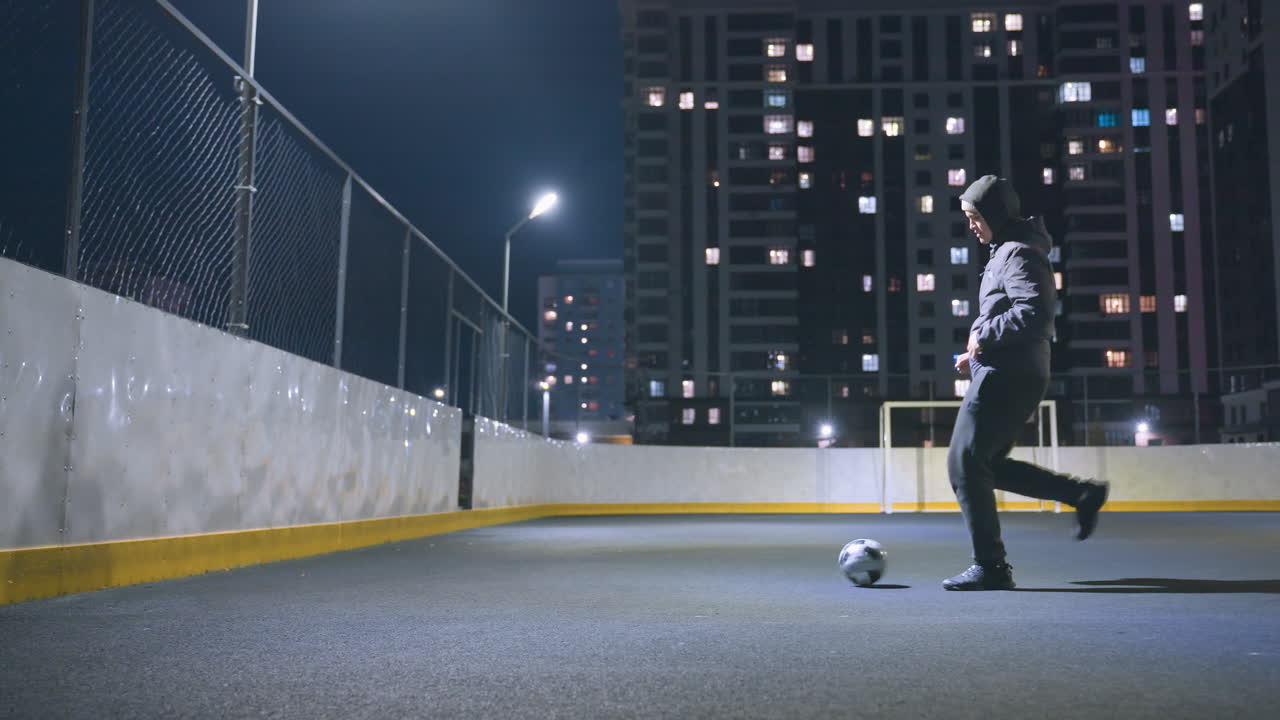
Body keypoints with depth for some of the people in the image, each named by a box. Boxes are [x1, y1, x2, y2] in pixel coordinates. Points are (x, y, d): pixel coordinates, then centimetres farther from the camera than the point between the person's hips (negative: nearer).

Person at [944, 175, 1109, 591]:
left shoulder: (1018, 253, -11)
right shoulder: (1006, 251, 21)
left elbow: (1035, 312, -25)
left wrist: (984, 337, -16)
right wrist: (979, 354, 17)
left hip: (1004, 378, -11)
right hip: (1009, 374, 11)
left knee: (965, 463, -8)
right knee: (988, 463, 16)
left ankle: (990, 568, -4)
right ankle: (1082, 494, 19)